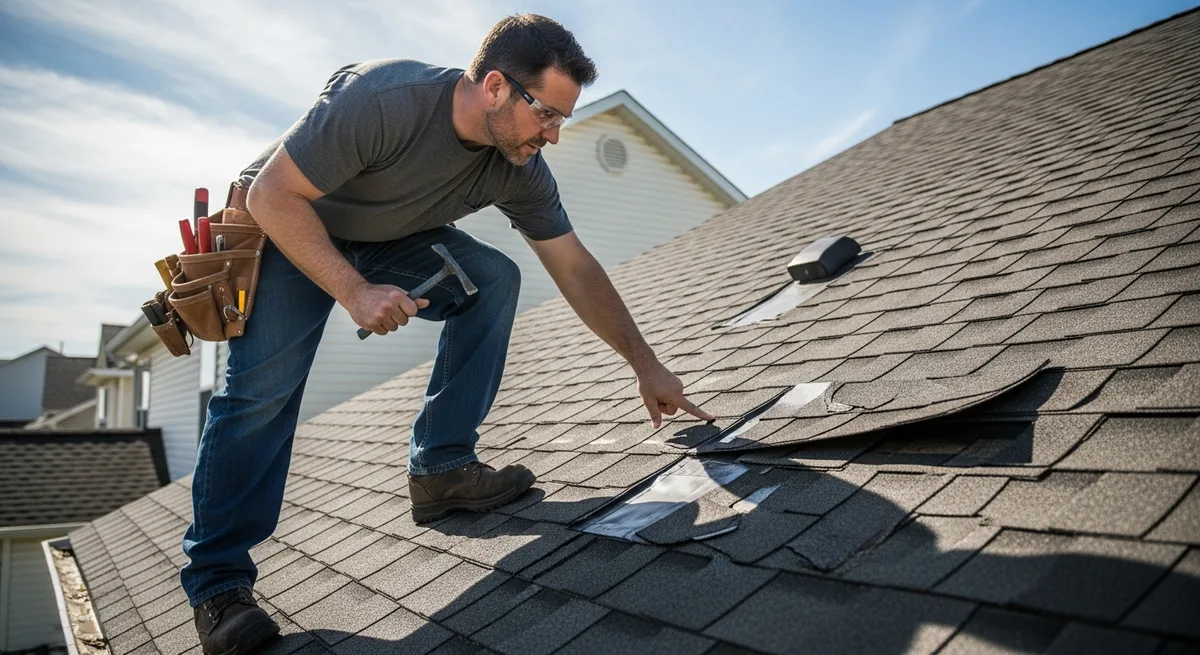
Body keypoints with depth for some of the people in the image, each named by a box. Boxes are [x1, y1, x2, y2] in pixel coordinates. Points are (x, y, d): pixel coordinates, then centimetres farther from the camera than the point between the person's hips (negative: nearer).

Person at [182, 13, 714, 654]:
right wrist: (355, 292, -36)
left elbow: (577, 271, -10)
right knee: (263, 388, -17)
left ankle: (440, 468, -9)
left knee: (493, 279, -16)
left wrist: (645, 364, -12)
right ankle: (217, 581, -3)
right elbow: (271, 195, -29)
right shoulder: (384, 97, -35)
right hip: (287, 230, -5)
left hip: (392, 241, 5)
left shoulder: (520, 169, -17)